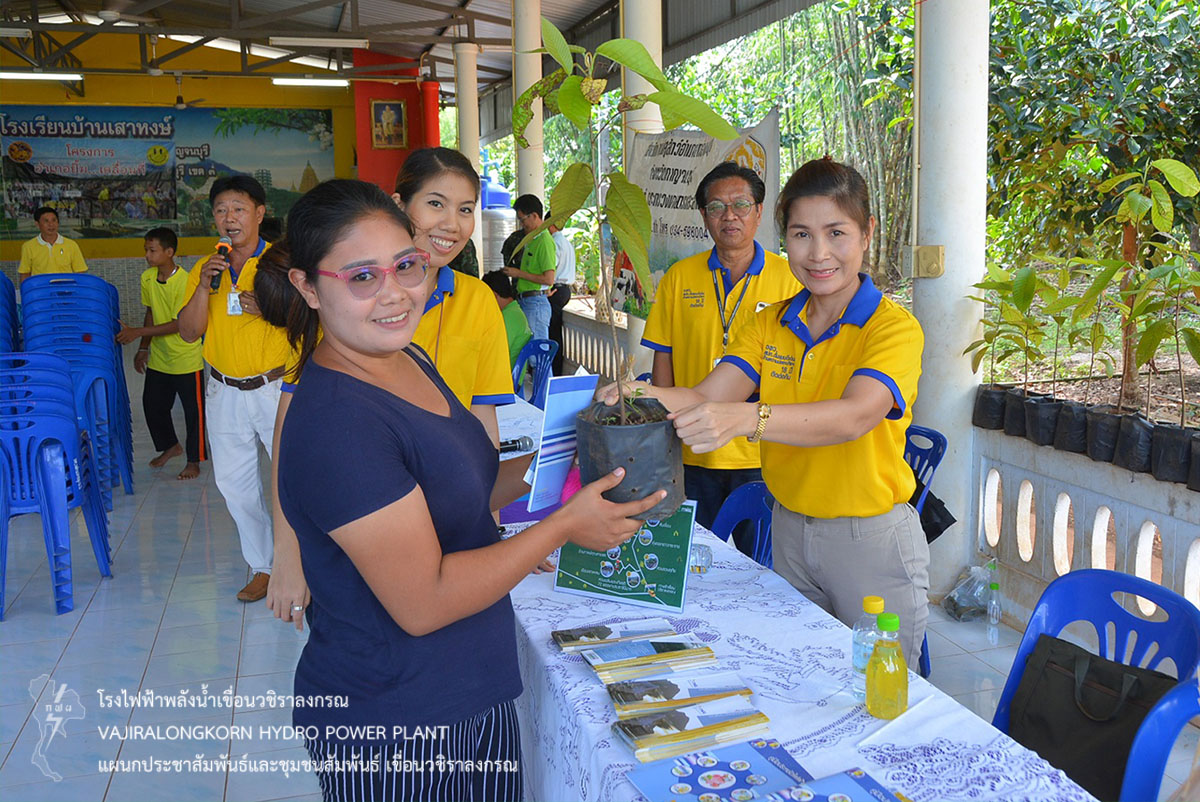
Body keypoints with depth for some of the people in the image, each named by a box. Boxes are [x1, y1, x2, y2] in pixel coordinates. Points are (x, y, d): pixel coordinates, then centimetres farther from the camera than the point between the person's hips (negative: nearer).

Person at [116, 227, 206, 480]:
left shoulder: (185, 281, -21)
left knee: (193, 410, 2)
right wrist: (143, 348, 12)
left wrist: (138, 333, -24)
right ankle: (170, 445, 37)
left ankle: (194, 461, 16)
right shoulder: (148, 278, 2)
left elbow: (179, 324, -22)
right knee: (152, 404, 15)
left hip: (186, 359, -7)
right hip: (158, 358, 7)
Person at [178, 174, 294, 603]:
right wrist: (205, 286, -11)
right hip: (225, 391, 5)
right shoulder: (205, 269, 8)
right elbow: (189, 332, 2)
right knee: (234, 481, 9)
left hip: (277, 386, -4)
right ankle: (264, 566, 24)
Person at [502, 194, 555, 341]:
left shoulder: (544, 241, -12)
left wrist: (519, 273, -11)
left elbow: (549, 279, -17)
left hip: (536, 303, -10)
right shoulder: (532, 240, 18)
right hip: (525, 301, 10)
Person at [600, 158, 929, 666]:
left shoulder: (893, 327, -13)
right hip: (788, 532, 5)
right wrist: (641, 395, -31)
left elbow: (854, 415, -32)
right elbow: (706, 397, -10)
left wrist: (745, 418, -48)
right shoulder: (770, 324, 4)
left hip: (872, 541, -5)